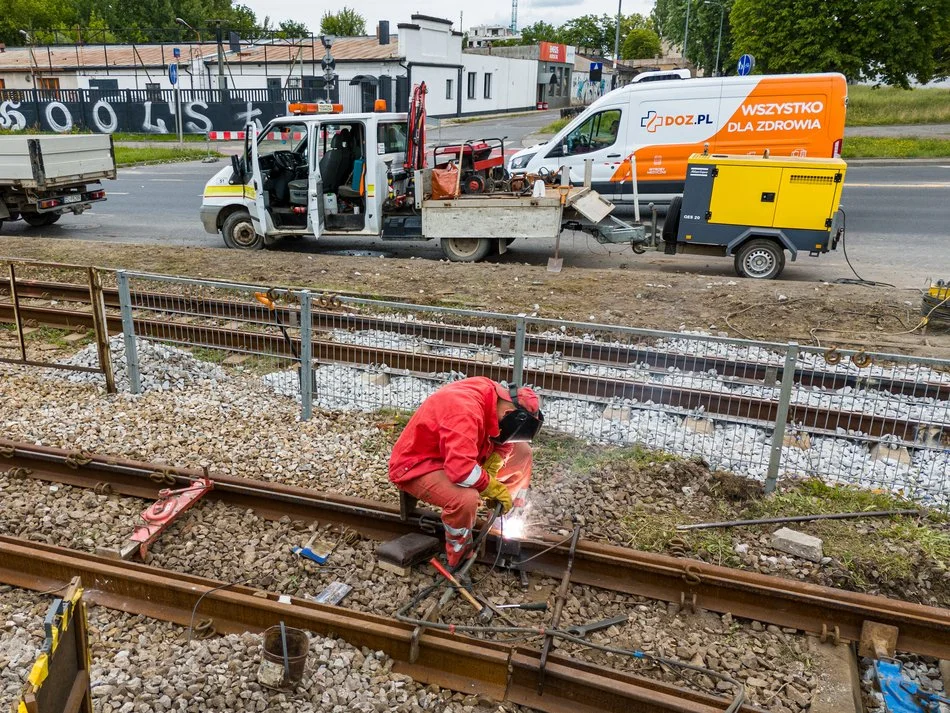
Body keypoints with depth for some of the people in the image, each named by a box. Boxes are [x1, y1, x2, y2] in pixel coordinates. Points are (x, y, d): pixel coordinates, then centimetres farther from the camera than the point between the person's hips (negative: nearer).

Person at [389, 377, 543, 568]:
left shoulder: (494, 395, -8)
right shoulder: (465, 411, -35)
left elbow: (501, 441, 4)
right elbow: (461, 469, -42)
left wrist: (490, 480, -12)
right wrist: (494, 487, -25)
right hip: (416, 465, -9)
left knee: (521, 451, 4)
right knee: (466, 497, -38)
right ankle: (459, 563, -14)